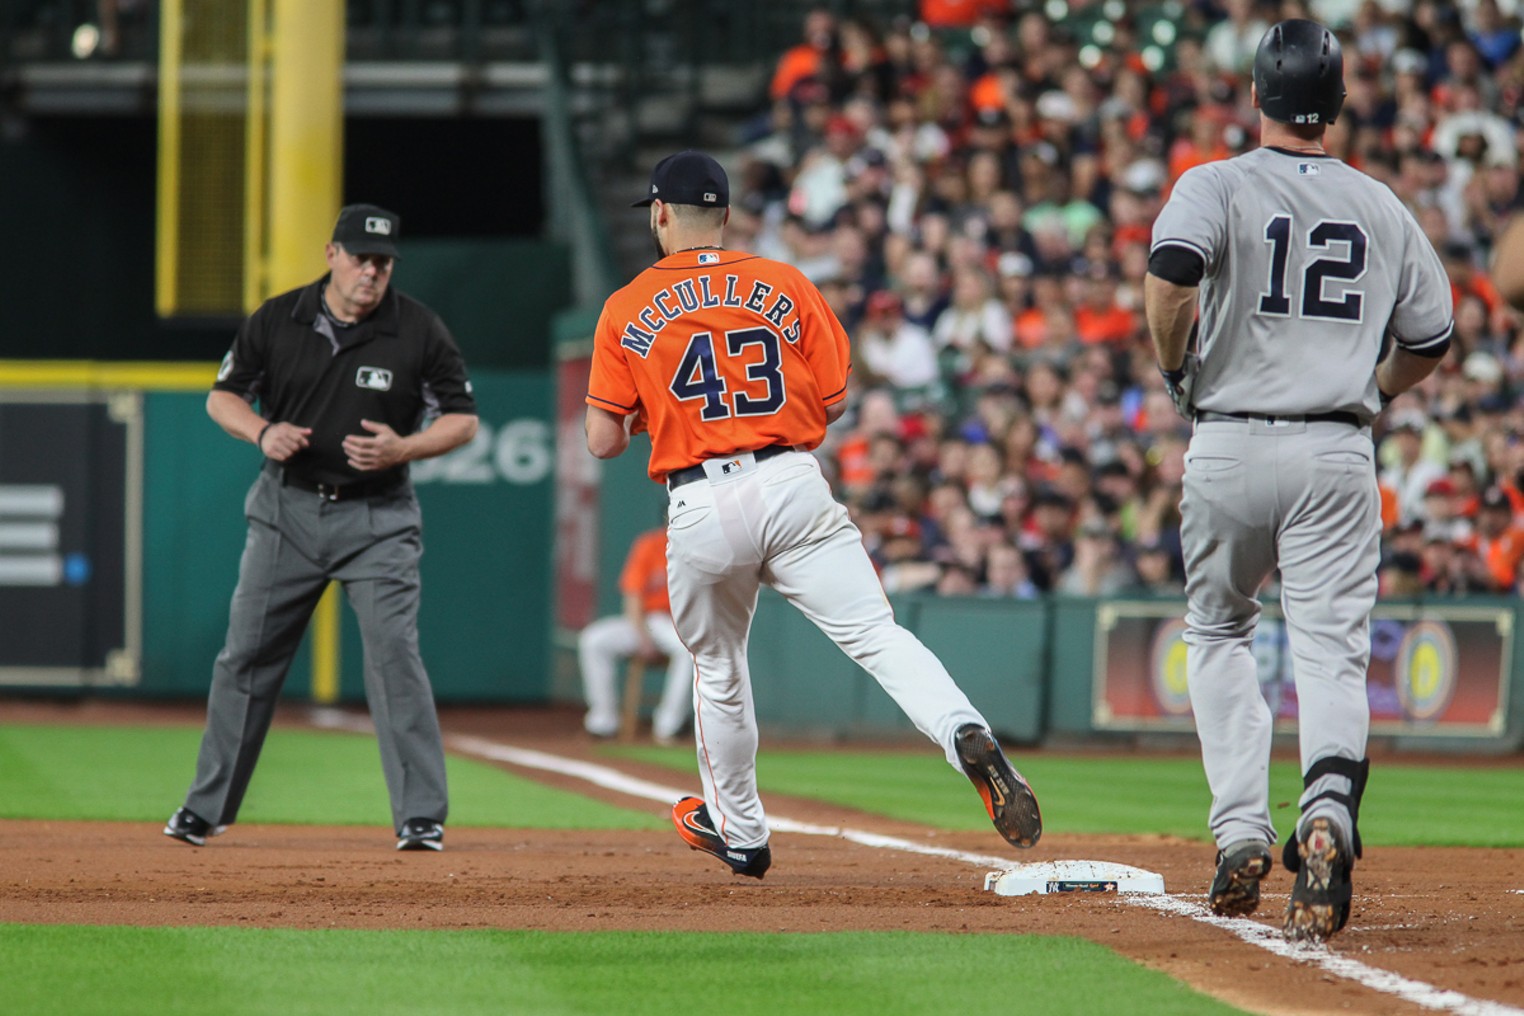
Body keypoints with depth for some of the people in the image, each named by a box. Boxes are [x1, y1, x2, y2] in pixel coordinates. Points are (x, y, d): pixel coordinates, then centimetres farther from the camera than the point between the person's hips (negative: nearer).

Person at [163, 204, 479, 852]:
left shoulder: (420, 331, -6)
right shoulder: (277, 321, -1)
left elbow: (463, 420, -1)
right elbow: (222, 396, 8)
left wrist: (402, 449, -20)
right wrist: (262, 432, -13)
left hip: (378, 518, -2)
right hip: (288, 508, 2)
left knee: (393, 654, -13)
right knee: (246, 655, 6)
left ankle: (421, 817, -9)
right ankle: (206, 809, 18)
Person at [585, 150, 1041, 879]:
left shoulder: (626, 311, 7)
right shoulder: (784, 285, 10)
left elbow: (603, 441, 5)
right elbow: (835, 401, 8)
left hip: (699, 510, 0)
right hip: (794, 488, 0)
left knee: (717, 668, 20)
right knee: (876, 633, -10)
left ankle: (737, 830, 34)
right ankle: (967, 736, -36)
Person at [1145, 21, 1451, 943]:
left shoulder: (1218, 186, -3)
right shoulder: (1382, 208, 9)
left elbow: (1172, 276, -22)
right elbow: (1431, 338, 14)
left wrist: (1174, 369, -5)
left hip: (1232, 446, -1)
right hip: (1342, 453, 1)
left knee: (1219, 631, 18)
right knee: (1332, 648, -3)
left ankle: (1242, 832, 8)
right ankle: (1329, 809, -31)